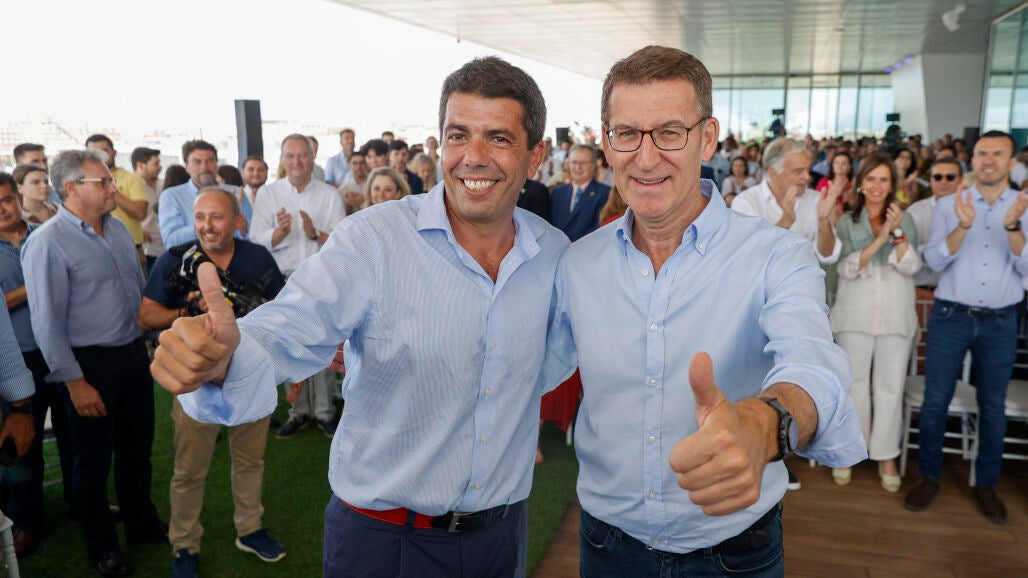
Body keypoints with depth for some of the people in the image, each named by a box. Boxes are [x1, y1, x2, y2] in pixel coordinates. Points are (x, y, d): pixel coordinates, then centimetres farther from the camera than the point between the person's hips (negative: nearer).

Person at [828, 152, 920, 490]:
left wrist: (897, 232, -16)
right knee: (854, 384, 4)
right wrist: (879, 239, -17)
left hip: (896, 315, 1)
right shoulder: (847, 222, 4)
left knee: (890, 386, 4)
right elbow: (847, 269, -8)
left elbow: (911, 266, -5)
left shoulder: (905, 220, 6)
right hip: (855, 314, -1)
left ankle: (886, 455, 16)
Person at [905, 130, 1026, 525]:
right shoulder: (948, 206, 2)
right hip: (950, 316, -1)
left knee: (993, 407, 11)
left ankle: (986, 484, 26)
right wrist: (963, 226, -23)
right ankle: (929, 477, 18)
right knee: (935, 401, 3)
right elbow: (934, 260, -8)